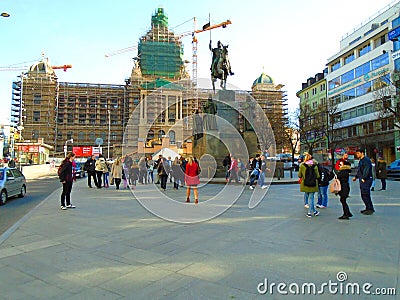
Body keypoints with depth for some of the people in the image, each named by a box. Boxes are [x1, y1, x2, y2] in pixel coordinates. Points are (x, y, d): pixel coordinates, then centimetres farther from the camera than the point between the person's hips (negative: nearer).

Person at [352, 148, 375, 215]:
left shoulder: (366, 160, -12)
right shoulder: (361, 160, 20)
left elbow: (366, 170, -21)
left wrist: (363, 178, -24)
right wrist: (356, 177, 23)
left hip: (366, 180, -10)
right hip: (362, 180, 10)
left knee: (366, 195, -9)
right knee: (363, 195, 13)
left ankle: (370, 209, -3)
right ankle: (368, 208, 21)